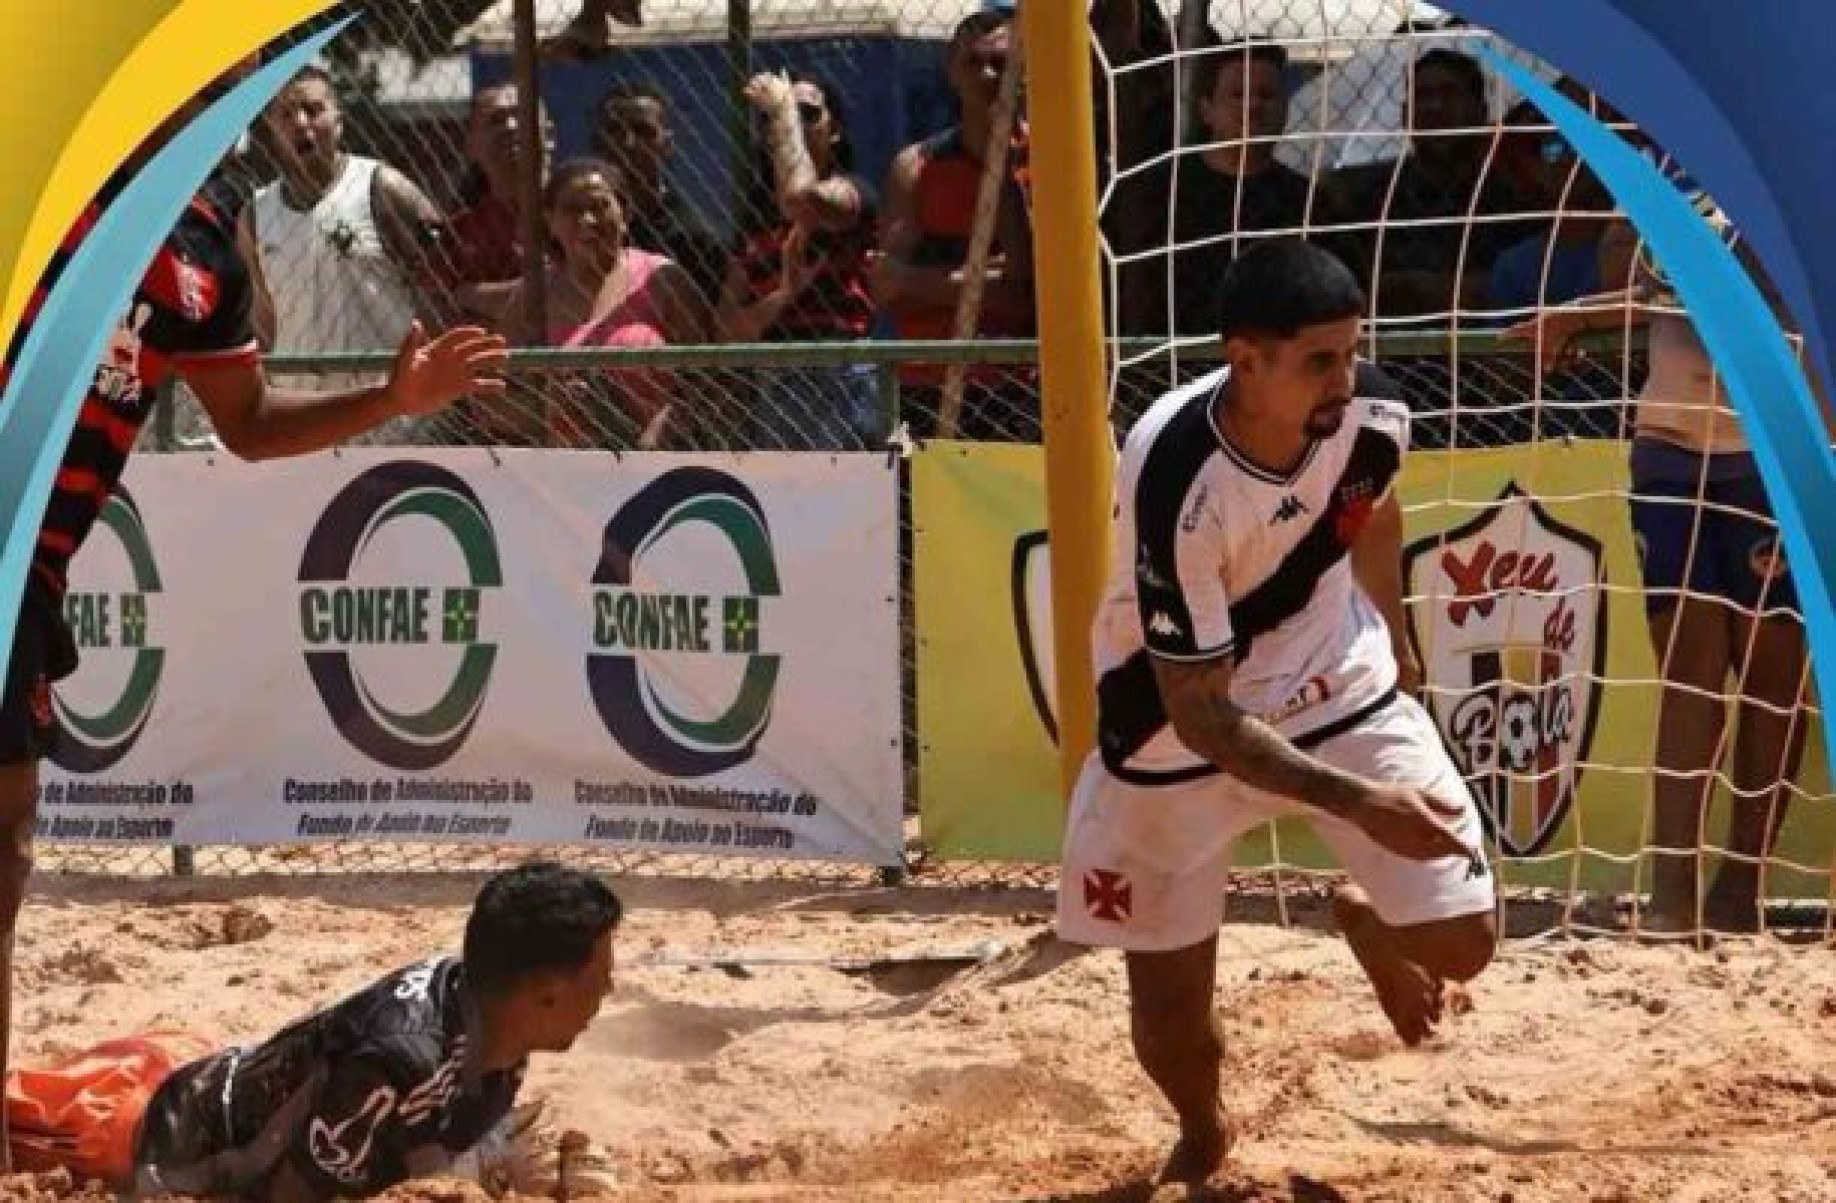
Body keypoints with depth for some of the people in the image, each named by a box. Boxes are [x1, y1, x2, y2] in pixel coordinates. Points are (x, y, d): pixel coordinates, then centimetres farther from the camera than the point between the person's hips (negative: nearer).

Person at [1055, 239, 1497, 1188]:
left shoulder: (1373, 415, -21)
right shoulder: (1176, 485, -36)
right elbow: (1202, 720, -31)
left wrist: (1395, 640, 21)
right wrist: (1355, 803, -39)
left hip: (1340, 685, 4)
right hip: (1181, 727, -4)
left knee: (1461, 942, -2)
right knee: (1168, 1020, 2)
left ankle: (1364, 924, 36)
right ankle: (1203, 1140, 39)